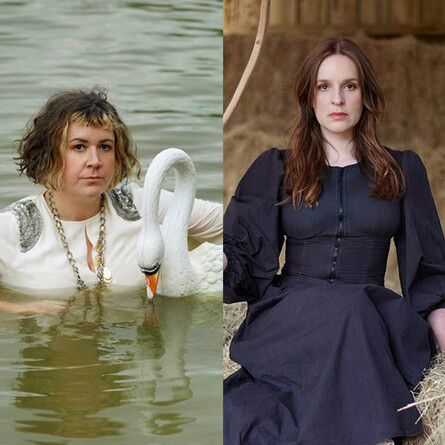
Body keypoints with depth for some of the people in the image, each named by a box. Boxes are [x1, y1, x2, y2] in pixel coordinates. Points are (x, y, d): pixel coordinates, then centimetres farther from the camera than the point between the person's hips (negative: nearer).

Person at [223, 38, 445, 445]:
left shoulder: (403, 170, 17)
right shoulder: (276, 169, 17)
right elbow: (239, 258, 10)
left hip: (375, 318, 0)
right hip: (288, 316, 0)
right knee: (348, 307, -37)